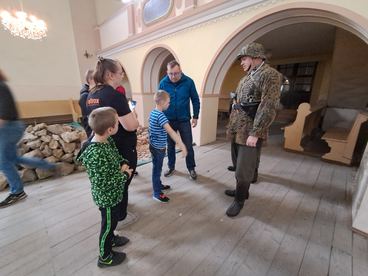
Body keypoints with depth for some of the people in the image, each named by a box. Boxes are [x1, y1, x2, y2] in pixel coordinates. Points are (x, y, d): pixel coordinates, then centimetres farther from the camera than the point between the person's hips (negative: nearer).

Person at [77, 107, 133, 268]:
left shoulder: (107, 140, -9)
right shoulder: (95, 155, -35)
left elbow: (116, 155, 8)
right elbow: (103, 184, -31)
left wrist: (123, 164, -10)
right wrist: (125, 175, -21)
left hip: (112, 194, 8)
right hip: (106, 197, -8)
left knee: (112, 220, 30)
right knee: (108, 223, 16)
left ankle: (111, 239, 57)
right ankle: (105, 257, 42)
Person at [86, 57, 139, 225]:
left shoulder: (91, 95, 6)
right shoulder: (115, 96, -22)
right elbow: (131, 126, -26)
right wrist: (133, 115, -5)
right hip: (122, 149, -9)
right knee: (122, 183, 11)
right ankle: (119, 217, 31)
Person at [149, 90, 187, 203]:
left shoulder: (153, 112, 4)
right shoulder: (161, 116, -25)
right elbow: (171, 132, -35)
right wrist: (182, 145, -39)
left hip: (154, 146, 9)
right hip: (158, 148, -9)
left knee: (157, 168, 22)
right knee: (157, 169, 4)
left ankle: (158, 185, 41)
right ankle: (157, 193, 20)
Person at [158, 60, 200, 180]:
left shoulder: (188, 82, -9)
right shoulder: (163, 83, -5)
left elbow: (195, 100, -1)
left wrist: (195, 116, -3)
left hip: (184, 120, -1)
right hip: (168, 120, 2)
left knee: (188, 146, 6)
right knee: (170, 145, 14)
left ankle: (191, 168, 25)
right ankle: (171, 167, 33)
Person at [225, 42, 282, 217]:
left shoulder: (270, 75, -10)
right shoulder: (248, 77, 16)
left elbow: (268, 107, -19)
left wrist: (255, 133, -23)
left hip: (250, 131, -8)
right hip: (238, 129, 9)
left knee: (244, 168, 1)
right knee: (238, 163, 19)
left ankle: (240, 200, 21)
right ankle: (241, 190, 38)